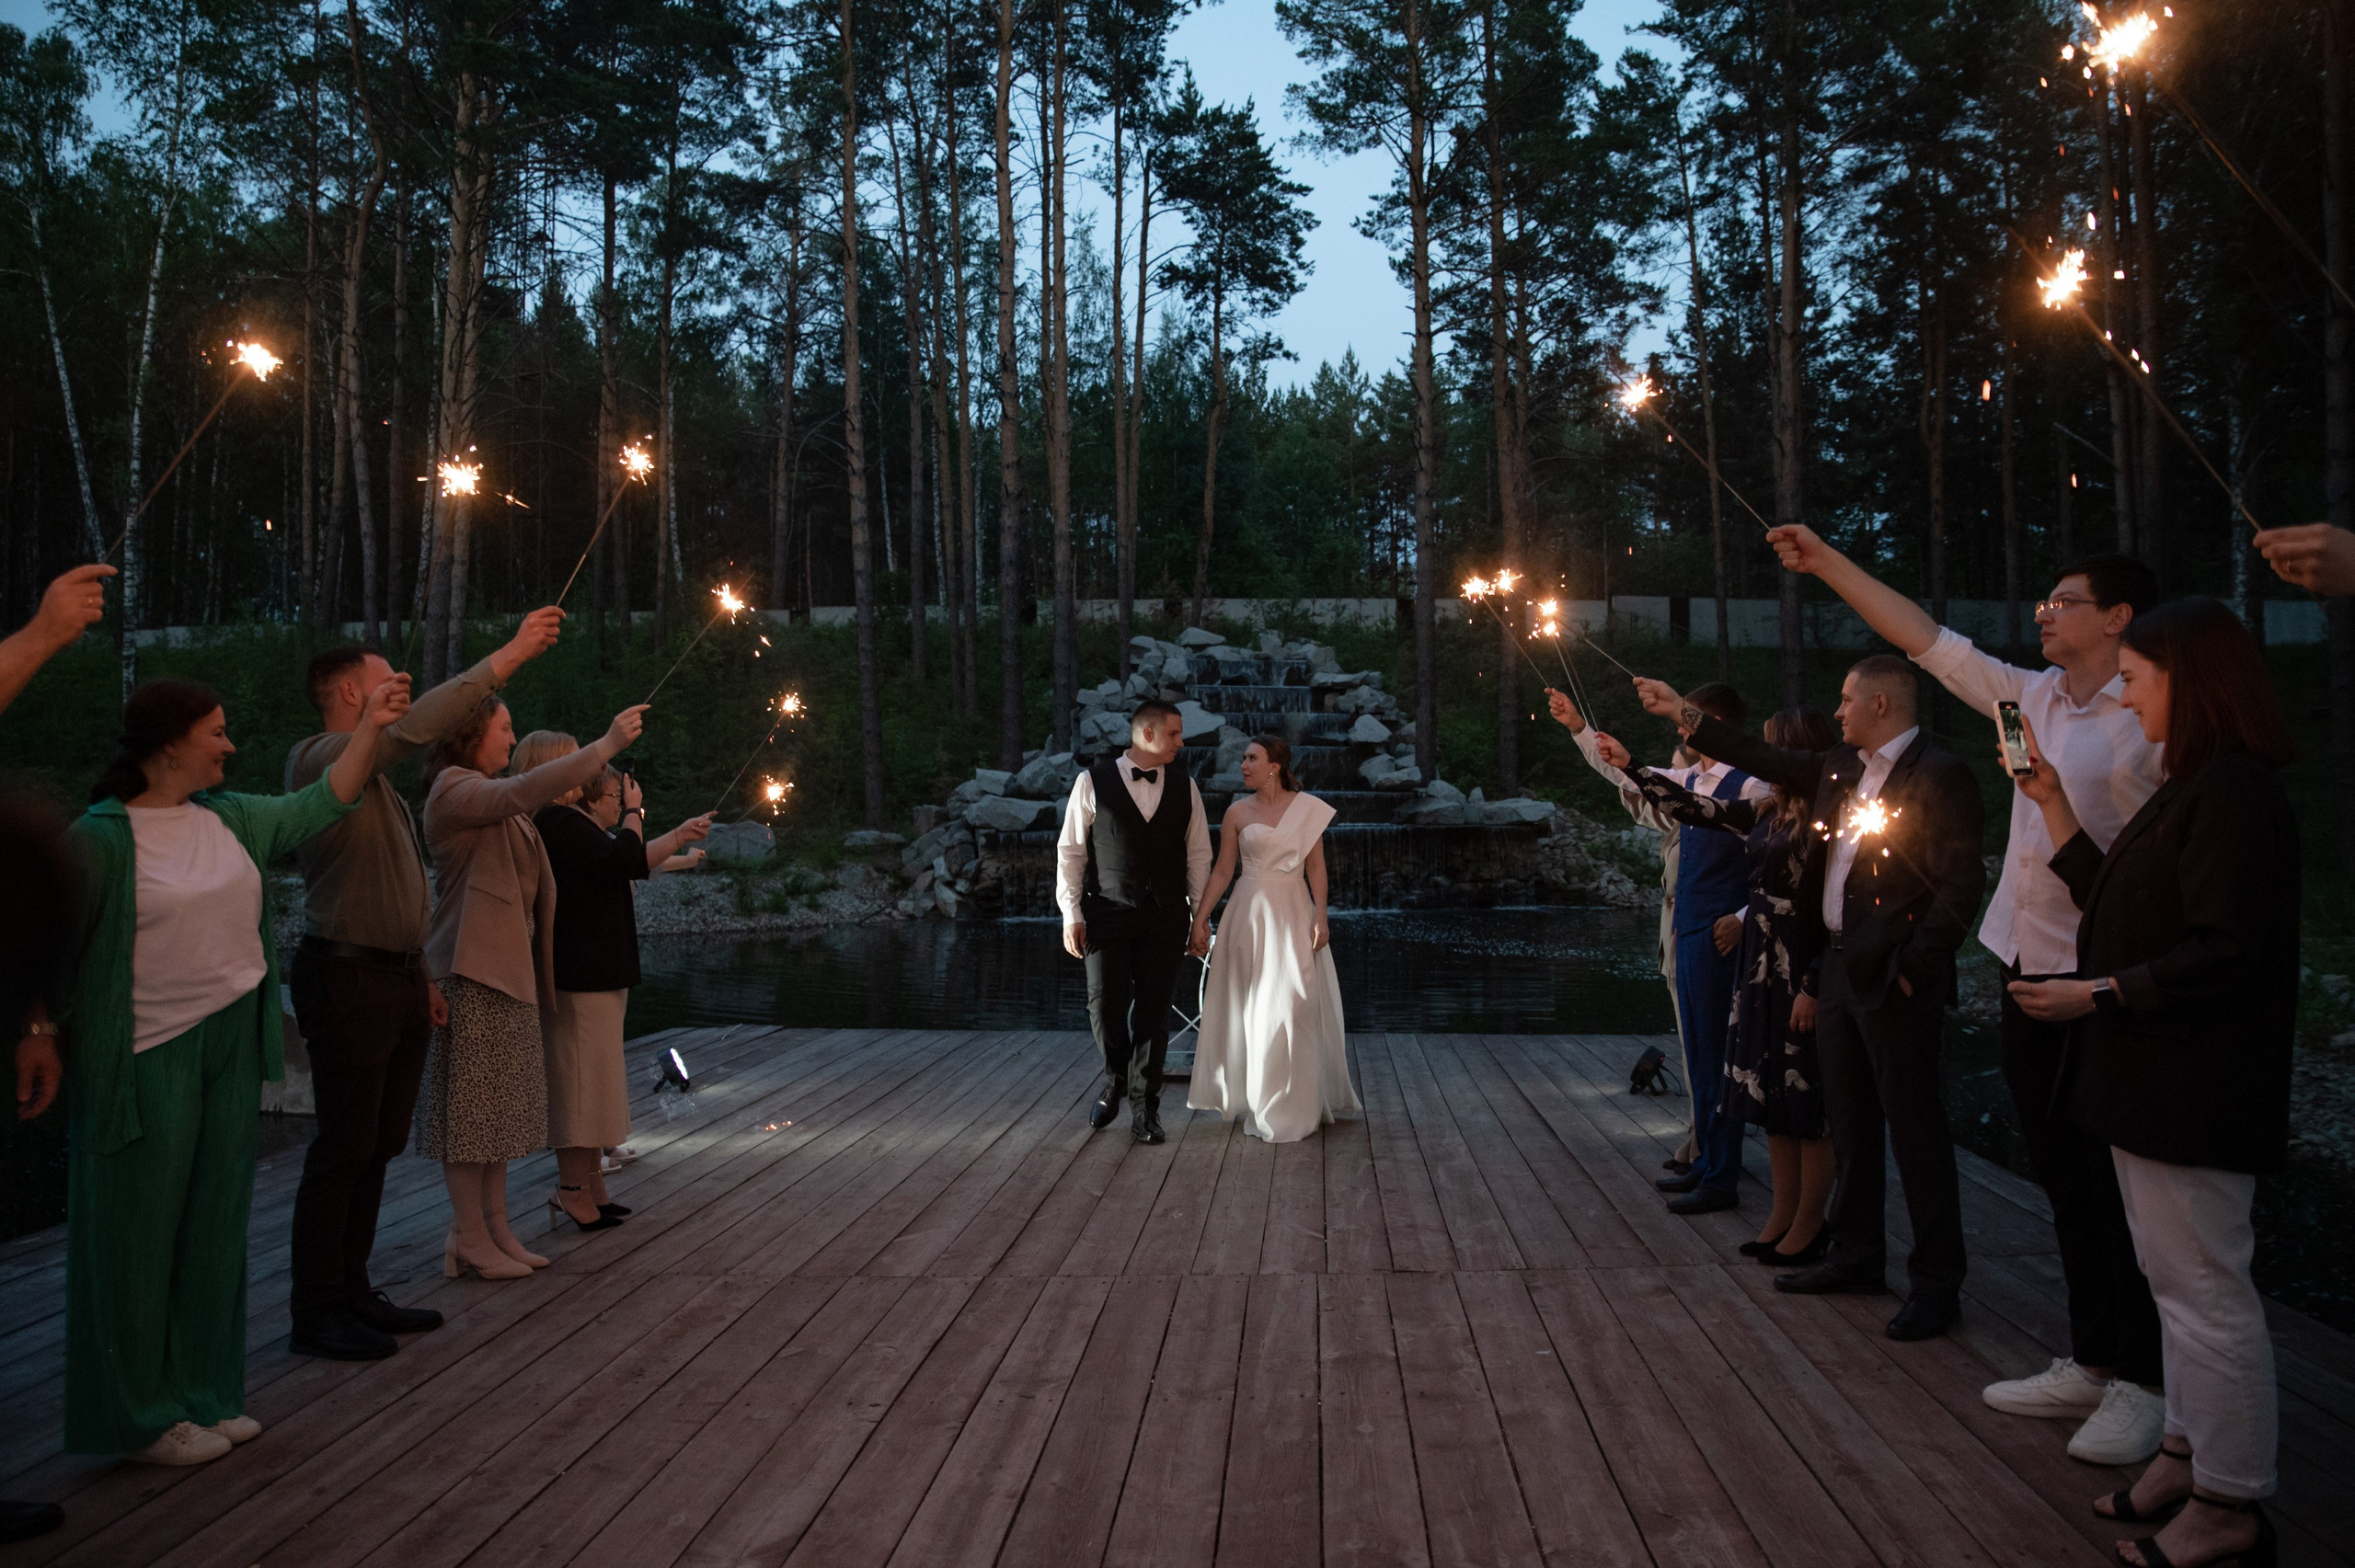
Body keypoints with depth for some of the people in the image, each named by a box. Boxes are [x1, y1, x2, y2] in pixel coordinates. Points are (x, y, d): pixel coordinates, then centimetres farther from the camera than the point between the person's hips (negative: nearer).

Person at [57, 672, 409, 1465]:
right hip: (152, 1057, -7)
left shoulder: (229, 818, 7)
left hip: (233, 1042, 7)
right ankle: (140, 1416, 19)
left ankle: (203, 1393, 27)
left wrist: (372, 723, 11)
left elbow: (323, 804, 16)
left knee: (216, 1225, 13)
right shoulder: (102, 836, -12)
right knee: (141, 1233, 5)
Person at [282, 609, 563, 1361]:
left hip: (398, 980, 9)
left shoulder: (376, 776, 19)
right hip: (348, 978, -9)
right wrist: (510, 654, -26)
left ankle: (352, 1292, 23)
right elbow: (417, 727, -28)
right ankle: (315, 1312, 5)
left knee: (378, 1144, 13)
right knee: (344, 1146, -4)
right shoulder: (322, 760, -11)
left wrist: (422, 974, 19)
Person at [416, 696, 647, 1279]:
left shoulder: (491, 798, 20)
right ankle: (470, 1238, 4)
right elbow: (525, 791, -27)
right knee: (471, 1104, -3)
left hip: (508, 967, 10)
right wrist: (607, 744, -27)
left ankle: (496, 1228, 18)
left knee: (500, 1105, 12)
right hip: (472, 968, -10)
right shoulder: (453, 791, -12)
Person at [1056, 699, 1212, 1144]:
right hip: (1107, 915, -2)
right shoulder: (1093, 783, -1)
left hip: (1165, 919, 2)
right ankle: (1116, 1080, 26)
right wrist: (1071, 914, -4)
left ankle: (1144, 1108, 17)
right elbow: (1070, 851, 1)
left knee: (1153, 1012, 4)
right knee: (1105, 1007, -4)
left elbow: (1198, 854, 9)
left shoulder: (1184, 788, 7)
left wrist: (1201, 915, 5)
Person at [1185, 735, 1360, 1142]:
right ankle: (1257, 1101, 19)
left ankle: (1293, 1105, 10)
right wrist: (1199, 919, 0)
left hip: (1294, 913, -1)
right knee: (1251, 1009, 5)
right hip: (1249, 914, 1)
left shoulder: (1308, 808, 1)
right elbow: (1222, 870, 4)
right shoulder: (1237, 812, 3)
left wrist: (1320, 916, -9)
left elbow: (1316, 866, 0)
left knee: (1293, 1006, -2)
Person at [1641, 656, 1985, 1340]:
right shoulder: (1840, 768, 12)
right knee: (1850, 1125, 16)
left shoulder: (1938, 776, -13)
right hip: (1840, 971, 9)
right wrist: (1683, 714, 22)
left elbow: (1960, 885, -17)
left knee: (1914, 1129, -1)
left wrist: (1912, 969, -18)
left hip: (1894, 980, -9)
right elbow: (1764, 759, 22)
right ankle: (1856, 1258, 29)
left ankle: (1937, 1284, 10)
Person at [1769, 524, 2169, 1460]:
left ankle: (2142, 1384, 15)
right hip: (2028, 968, 8)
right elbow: (1925, 638, 15)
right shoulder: (2034, 699, 11)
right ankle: (2091, 1361, 27)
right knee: (2062, 1175, 15)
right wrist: (1828, 564, 15)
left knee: (2120, 1186, 1)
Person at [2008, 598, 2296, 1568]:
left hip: (2193, 1087, -11)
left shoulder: (2234, 794, -19)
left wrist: (2095, 995, -19)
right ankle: (2190, 1452, 32)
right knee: (2175, 1276, 19)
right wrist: (2052, 801, 16)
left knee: (2203, 1286, -1)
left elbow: (2224, 955, -24)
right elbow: (2116, 902, 17)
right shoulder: (2193, 789, 14)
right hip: (2154, 1079, 11)